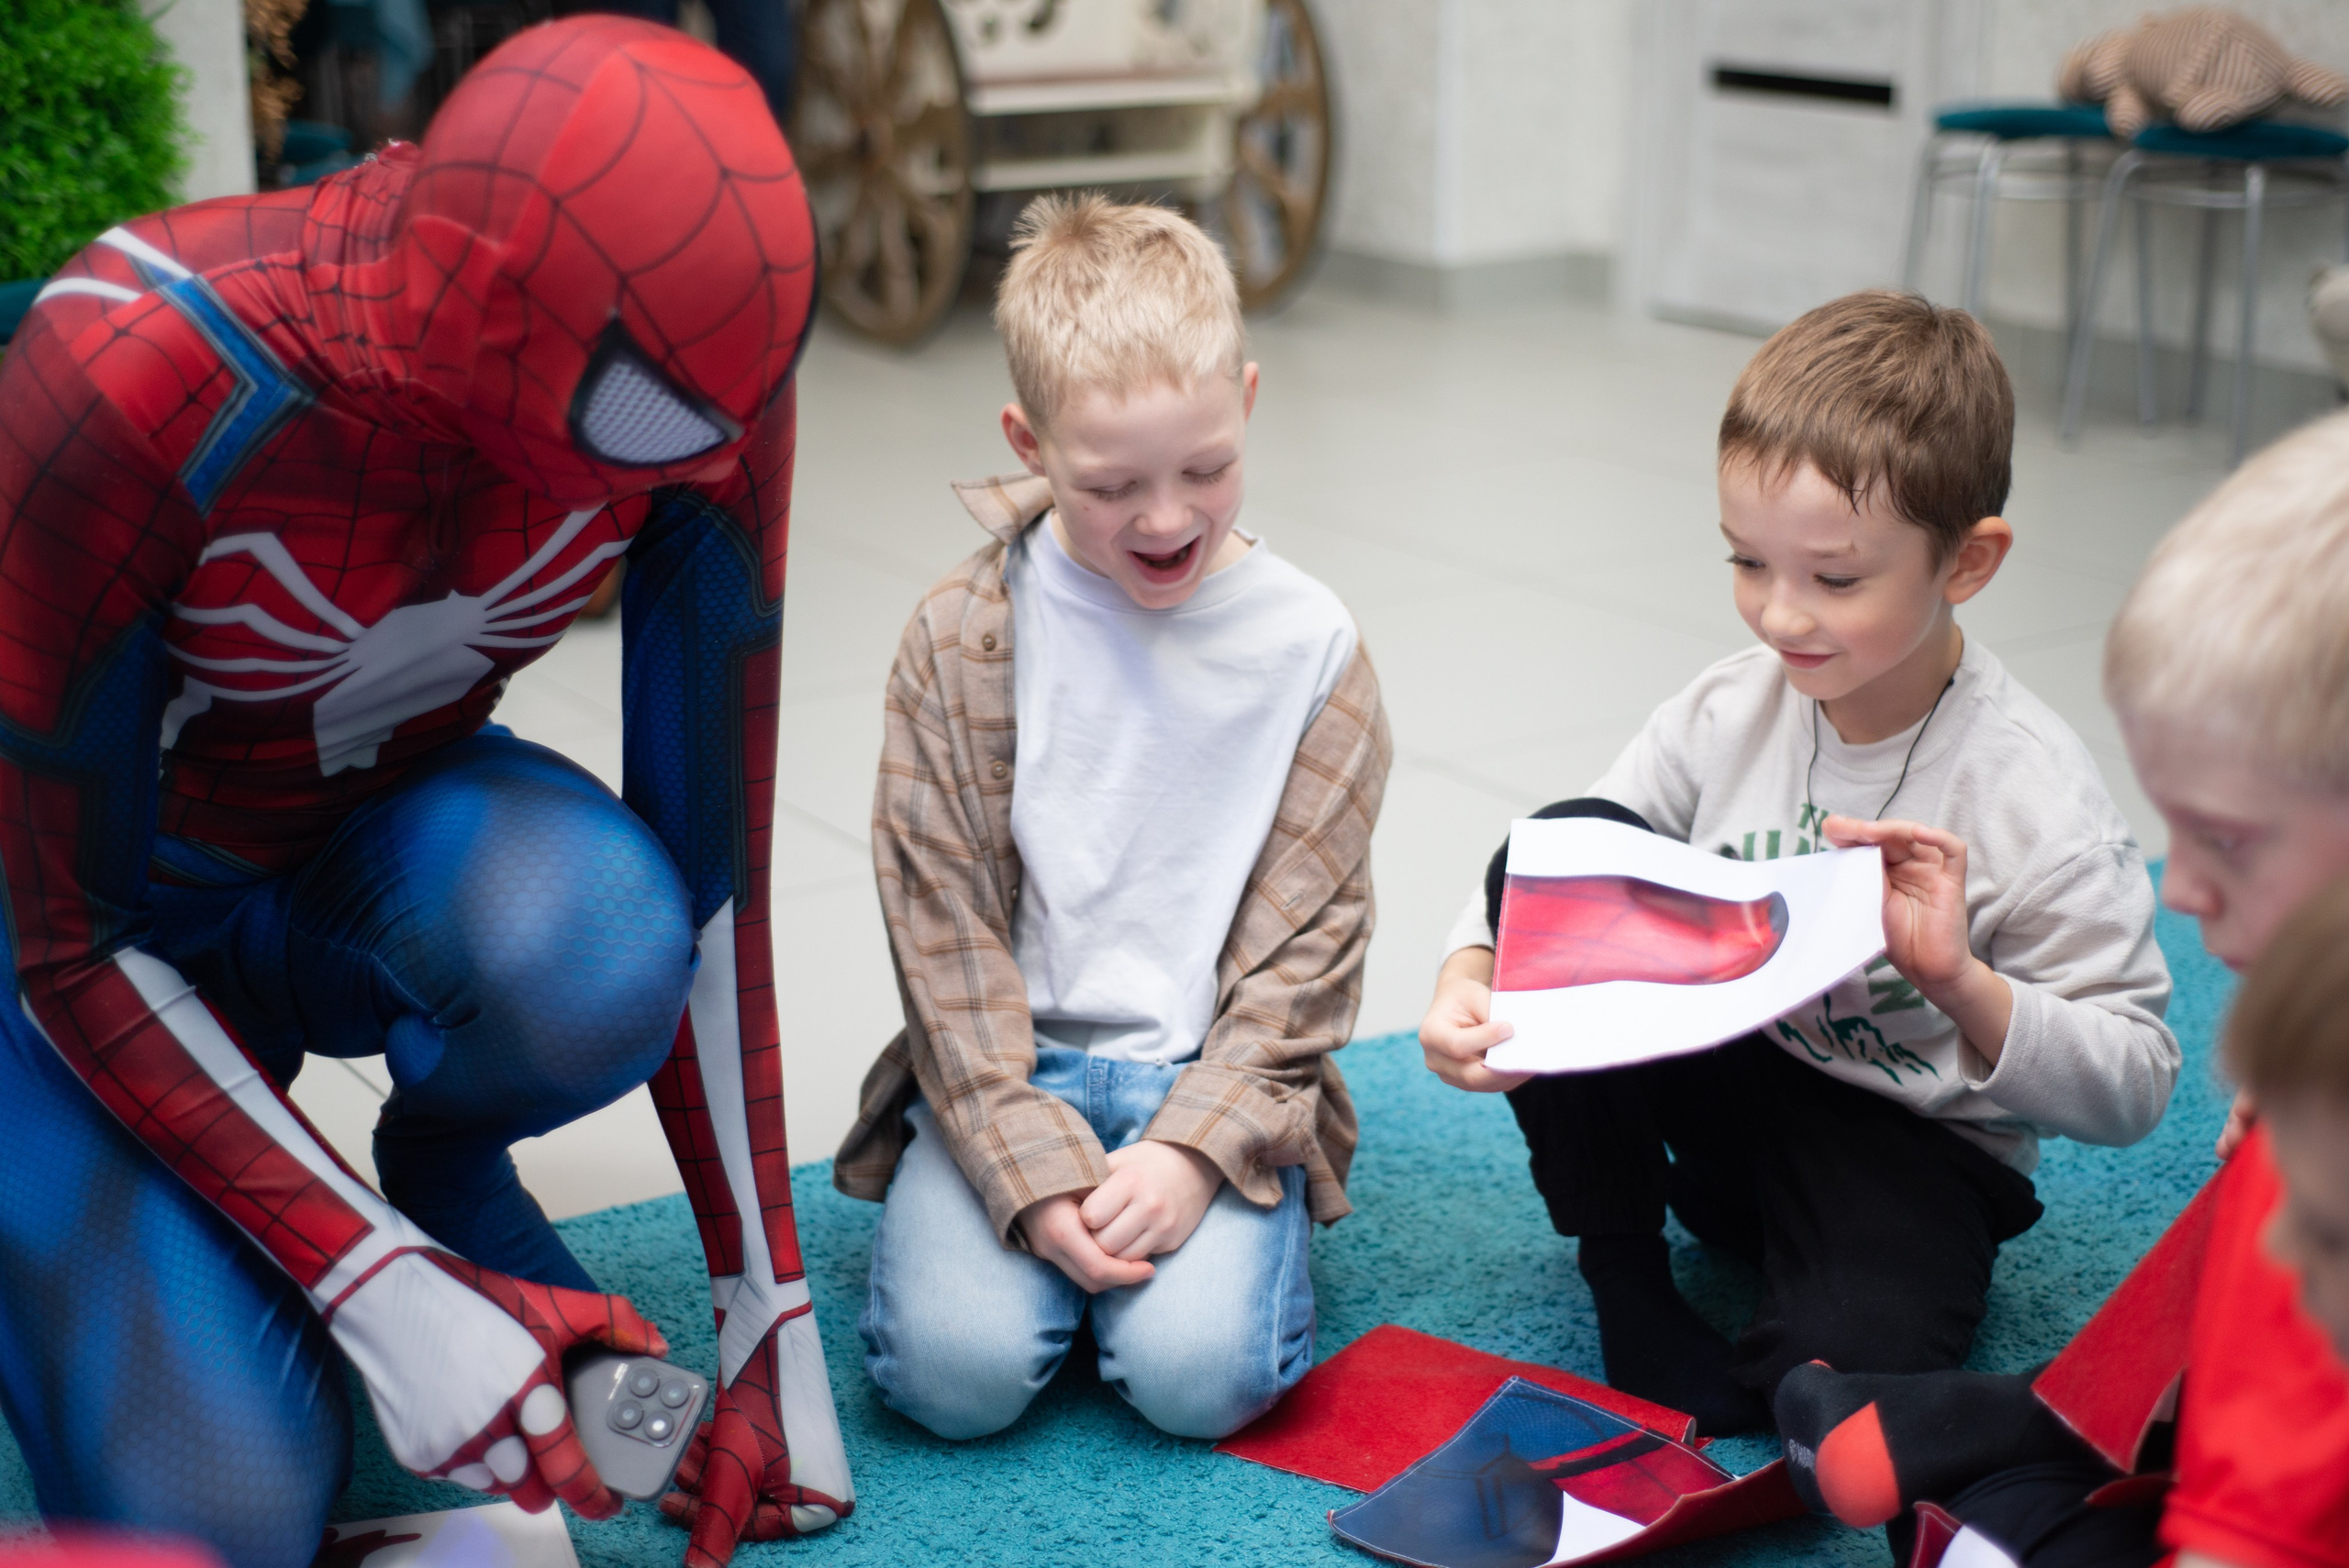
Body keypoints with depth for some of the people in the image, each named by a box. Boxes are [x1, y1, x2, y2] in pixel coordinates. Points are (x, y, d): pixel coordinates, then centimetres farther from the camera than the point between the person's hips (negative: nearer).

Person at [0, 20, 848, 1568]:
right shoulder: (129, 381, -34)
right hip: (133, 930, -2)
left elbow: (713, 855, -15)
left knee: (608, 949, -36)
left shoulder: (701, 379, -23)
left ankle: (447, 1165, 1)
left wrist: (771, 1316, -14)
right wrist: (383, 1294, -32)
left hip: (379, 854, 3)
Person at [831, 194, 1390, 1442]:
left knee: (1201, 1371, -21)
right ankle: (1047, 1224, 11)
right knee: (959, 1367, -20)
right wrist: (1031, 1167, -15)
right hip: (1008, 1067, 0)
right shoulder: (962, 637, -5)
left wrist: (1195, 1148, -15)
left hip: (1213, 1072, 0)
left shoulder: (1311, 648, -4)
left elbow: (1307, 934, -2)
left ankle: (1200, 1204, 10)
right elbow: (942, 919, -6)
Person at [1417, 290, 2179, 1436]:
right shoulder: (1726, 713, -8)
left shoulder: (2036, 798, -19)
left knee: (1856, 1351, -37)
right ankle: (1623, 1275, -7)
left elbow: (2133, 1085, -17)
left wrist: (1962, 983, -33)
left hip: (1908, 1146, -4)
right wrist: (1467, 983, -22)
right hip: (1714, 1080, 5)